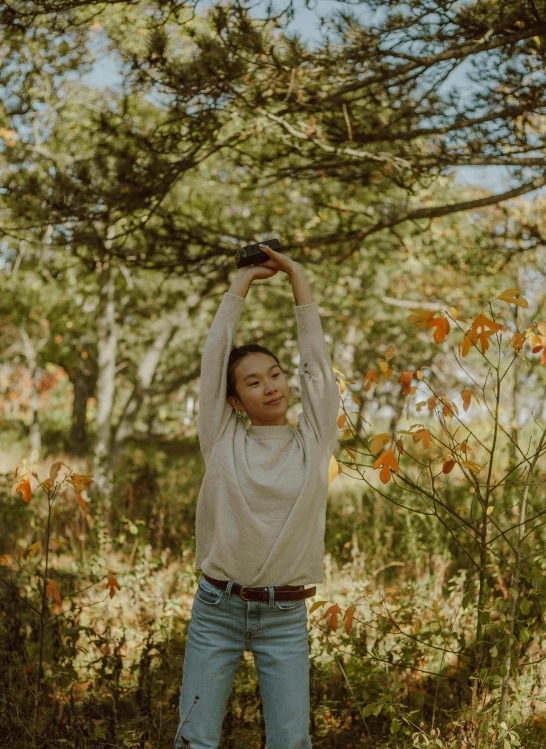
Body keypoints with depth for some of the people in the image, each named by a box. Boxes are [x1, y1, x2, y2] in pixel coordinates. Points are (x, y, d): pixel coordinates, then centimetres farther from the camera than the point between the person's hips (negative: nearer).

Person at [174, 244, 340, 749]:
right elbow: (215, 355, 3)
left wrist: (297, 278, 7)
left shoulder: (312, 443, 4)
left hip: (285, 617, 0)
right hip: (217, 608, 0)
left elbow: (316, 361, 3)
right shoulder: (223, 440, 3)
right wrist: (241, 285, 12)